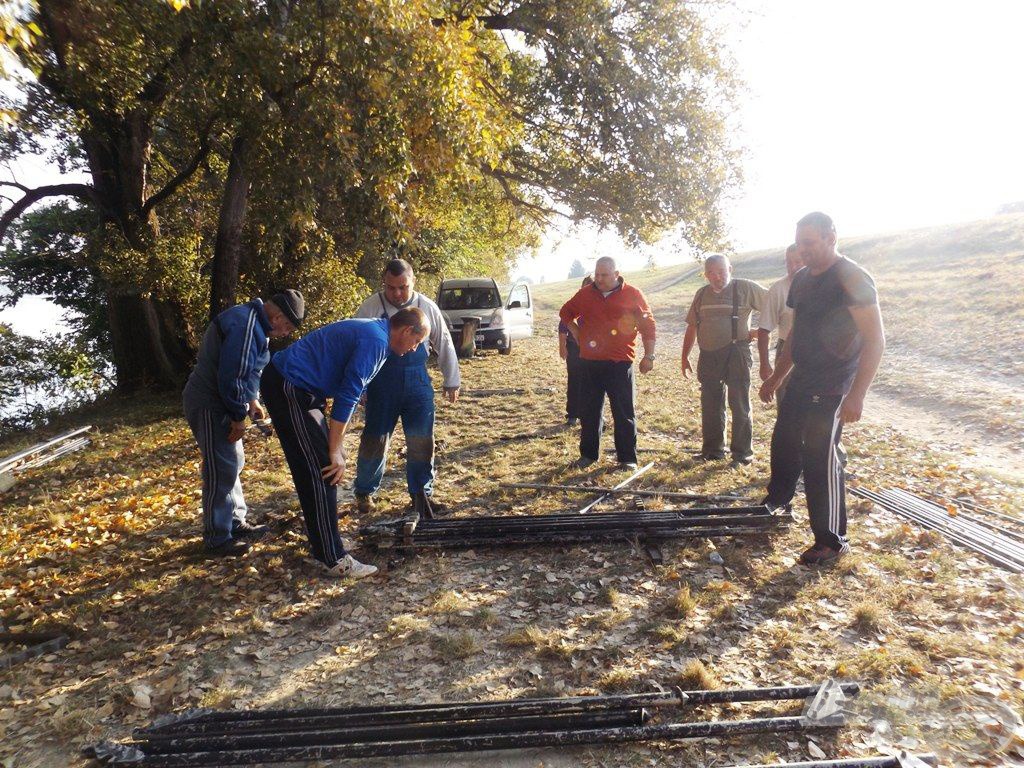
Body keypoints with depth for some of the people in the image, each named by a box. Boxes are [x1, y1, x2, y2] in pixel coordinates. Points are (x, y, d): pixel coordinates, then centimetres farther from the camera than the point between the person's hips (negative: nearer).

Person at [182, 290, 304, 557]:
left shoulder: (252, 322, 10)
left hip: (219, 404, 11)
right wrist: (238, 418, -18)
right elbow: (230, 377, -26)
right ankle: (217, 540, 8)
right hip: (210, 406, -11)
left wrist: (251, 401, 16)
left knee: (233, 464, 18)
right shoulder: (244, 326, -24)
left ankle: (237, 524, 30)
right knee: (222, 471, -4)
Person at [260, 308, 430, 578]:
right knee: (322, 472, -7)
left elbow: (349, 393, 20)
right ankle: (334, 558, -1)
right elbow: (347, 397, -19)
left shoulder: (370, 334, 15)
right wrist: (335, 451, -14)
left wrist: (336, 445, 19)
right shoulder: (376, 340, -16)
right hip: (289, 388, -11)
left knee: (318, 468, 17)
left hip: (293, 386, 11)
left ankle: (322, 537, 29)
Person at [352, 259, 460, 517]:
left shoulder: (427, 307, 0)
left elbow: (444, 345, 9)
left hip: (418, 382, 2)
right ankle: (364, 492, 28)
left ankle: (421, 493, 20)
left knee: (421, 441, 4)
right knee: (375, 440, 6)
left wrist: (451, 381, 12)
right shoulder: (370, 308, -6)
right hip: (382, 383, -1)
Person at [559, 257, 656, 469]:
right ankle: (588, 454, 22)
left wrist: (648, 356, -2)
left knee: (624, 412, 0)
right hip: (589, 362, 4)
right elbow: (566, 312, 24)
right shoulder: (585, 294, 8)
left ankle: (628, 458, 10)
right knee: (589, 411, 10)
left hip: (619, 363, -4)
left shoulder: (632, 295, -2)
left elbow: (648, 325, 1)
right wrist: (577, 334, 12)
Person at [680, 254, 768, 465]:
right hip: (708, 355, 5)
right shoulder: (702, 294, 12)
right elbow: (692, 328, 15)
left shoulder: (745, 288, -3)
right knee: (710, 405, 10)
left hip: (736, 353, -5)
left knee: (739, 404, 1)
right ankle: (712, 449, 21)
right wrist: (685, 357, 14)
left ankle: (742, 452, 9)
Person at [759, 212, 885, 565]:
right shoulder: (802, 279, 10)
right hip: (800, 381, 8)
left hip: (831, 389, -8)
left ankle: (832, 541, 9)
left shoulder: (851, 278, -15)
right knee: (783, 443, 18)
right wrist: (775, 378, 22)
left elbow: (875, 340, -19)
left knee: (821, 460, -4)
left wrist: (856, 395, -26)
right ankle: (777, 501, 41)